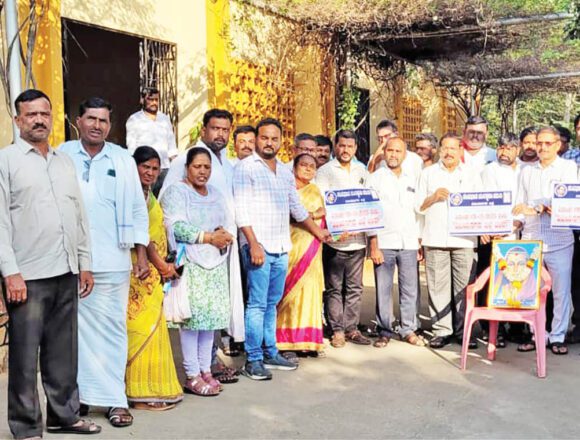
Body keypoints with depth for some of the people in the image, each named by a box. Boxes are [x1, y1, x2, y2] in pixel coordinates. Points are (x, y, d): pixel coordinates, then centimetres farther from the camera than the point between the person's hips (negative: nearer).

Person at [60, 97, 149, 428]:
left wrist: (141, 255, 4)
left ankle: (115, 399, 9)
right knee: (78, 328, 5)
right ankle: (80, 394, 17)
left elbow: (137, 209, 9)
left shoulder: (123, 160, 8)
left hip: (112, 261, 1)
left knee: (112, 328, 3)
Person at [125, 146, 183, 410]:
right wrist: (160, 264, -10)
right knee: (143, 328, -6)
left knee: (151, 327, 13)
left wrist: (162, 265, 12)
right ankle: (142, 393, 1)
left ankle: (152, 387, 22)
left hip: (152, 272, 10)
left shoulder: (148, 194, 17)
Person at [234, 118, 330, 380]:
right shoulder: (246, 168, -4)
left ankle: (270, 353, 20)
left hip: (281, 248, 6)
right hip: (258, 247, -6)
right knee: (257, 304, -6)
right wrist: (253, 244, -18)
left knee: (272, 303, 12)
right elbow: (242, 210, -11)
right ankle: (253, 360, 1)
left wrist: (318, 232, 29)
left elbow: (296, 207, 27)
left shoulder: (285, 171, 17)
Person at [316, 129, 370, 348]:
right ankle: (337, 330, 7)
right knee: (334, 288, 1)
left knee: (354, 288, 8)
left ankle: (351, 328, 16)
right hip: (334, 239, -4)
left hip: (358, 238, 4)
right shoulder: (324, 171, 1)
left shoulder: (361, 170, 15)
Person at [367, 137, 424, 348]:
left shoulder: (412, 179, 14)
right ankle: (385, 330, 10)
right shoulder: (375, 178, 4)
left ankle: (409, 330, 14)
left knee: (410, 289, 3)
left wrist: (420, 243, 8)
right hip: (384, 242, -3)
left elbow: (418, 211, 15)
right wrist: (373, 245, -8)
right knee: (383, 289, -1)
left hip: (409, 243, 3)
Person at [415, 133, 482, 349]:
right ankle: (442, 330, 5)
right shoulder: (428, 173, 15)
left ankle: (463, 330, 7)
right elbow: (419, 206, 12)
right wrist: (434, 197, -6)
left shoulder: (472, 174, 16)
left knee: (463, 286, -2)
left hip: (464, 239, 0)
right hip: (435, 239, 0)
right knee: (438, 286, -2)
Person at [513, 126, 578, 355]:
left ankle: (557, 337, 9)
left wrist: (536, 209, -18)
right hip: (530, 240, 3)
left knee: (561, 291, 0)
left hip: (559, 240, -3)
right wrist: (512, 225, -3)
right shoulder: (527, 171, 16)